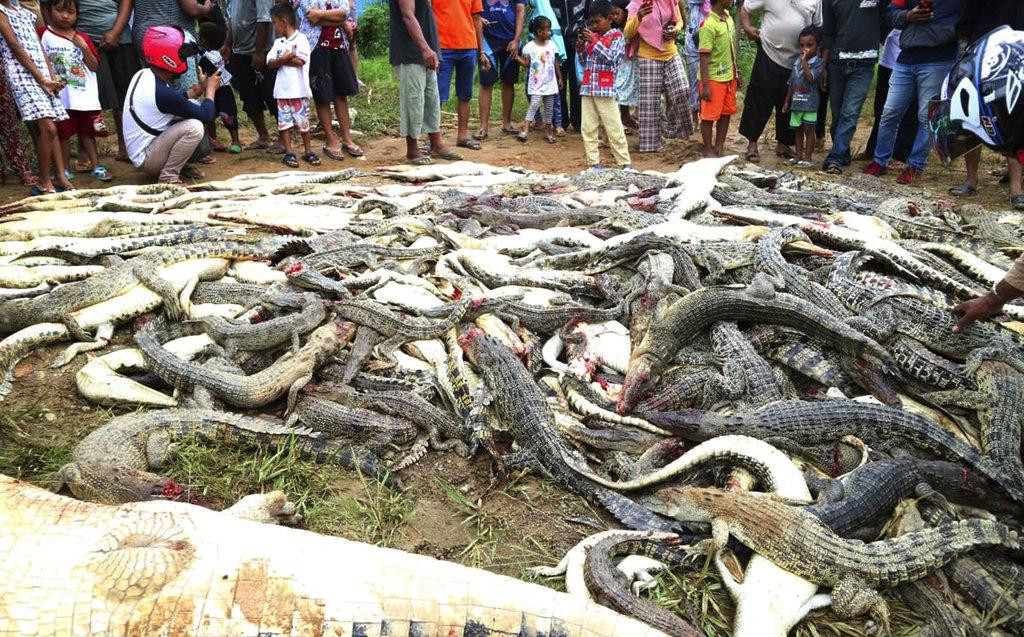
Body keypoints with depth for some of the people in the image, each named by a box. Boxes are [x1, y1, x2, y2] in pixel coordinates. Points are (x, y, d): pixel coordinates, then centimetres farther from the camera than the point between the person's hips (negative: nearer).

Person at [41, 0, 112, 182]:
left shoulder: (82, 38, 11)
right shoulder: (45, 35, -1)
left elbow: (94, 66, 7)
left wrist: (84, 47, -5)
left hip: (86, 94, 3)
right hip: (61, 97, -3)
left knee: (87, 132, 10)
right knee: (64, 134, 4)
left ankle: (95, 166, 16)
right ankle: (65, 170, 12)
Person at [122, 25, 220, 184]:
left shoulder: (143, 74, 2)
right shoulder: (162, 93, -26)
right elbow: (206, 116, -17)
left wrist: (199, 88, 11)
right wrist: (210, 89, -1)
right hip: (146, 160, -10)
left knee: (194, 107, 9)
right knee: (194, 127, -26)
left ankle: (177, 165, 11)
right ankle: (168, 176, -12)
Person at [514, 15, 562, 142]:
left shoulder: (552, 45, 7)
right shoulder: (529, 46, -3)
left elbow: (556, 63, 12)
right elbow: (526, 63, -2)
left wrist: (560, 78, 13)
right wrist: (516, 57, -16)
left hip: (550, 83, 4)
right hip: (536, 84, -4)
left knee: (549, 108, 7)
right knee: (534, 104, -18)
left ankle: (548, 132, 16)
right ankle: (525, 129, -15)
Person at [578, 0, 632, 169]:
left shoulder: (617, 36, 0)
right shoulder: (591, 36, 13)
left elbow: (612, 58, -13)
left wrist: (594, 41, -13)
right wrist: (581, 45, 1)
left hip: (605, 90, -5)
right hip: (587, 88, 5)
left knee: (614, 128, -3)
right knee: (587, 128, 4)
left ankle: (625, 163, 5)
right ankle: (593, 163, 9)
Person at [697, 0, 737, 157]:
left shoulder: (728, 17, 6)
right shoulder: (709, 25, -18)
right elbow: (704, 57, -19)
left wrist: (736, 73, 18)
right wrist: (705, 85, -21)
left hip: (729, 77, 8)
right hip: (714, 78, -8)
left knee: (726, 113, 13)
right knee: (709, 116, 3)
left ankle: (719, 147, 25)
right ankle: (709, 151, 13)